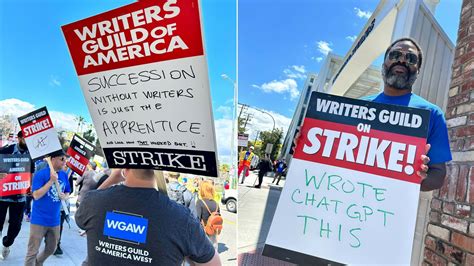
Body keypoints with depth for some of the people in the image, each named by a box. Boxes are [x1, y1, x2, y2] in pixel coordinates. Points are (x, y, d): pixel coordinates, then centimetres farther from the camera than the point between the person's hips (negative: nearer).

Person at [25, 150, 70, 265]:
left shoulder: (64, 175, 3)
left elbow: (67, 193, 14)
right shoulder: (40, 174, -13)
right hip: (39, 220, -6)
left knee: (51, 249, 21)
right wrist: (51, 181, -26)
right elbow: (36, 195, -20)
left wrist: (64, 196, -8)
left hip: (55, 220, 6)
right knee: (33, 251, 4)